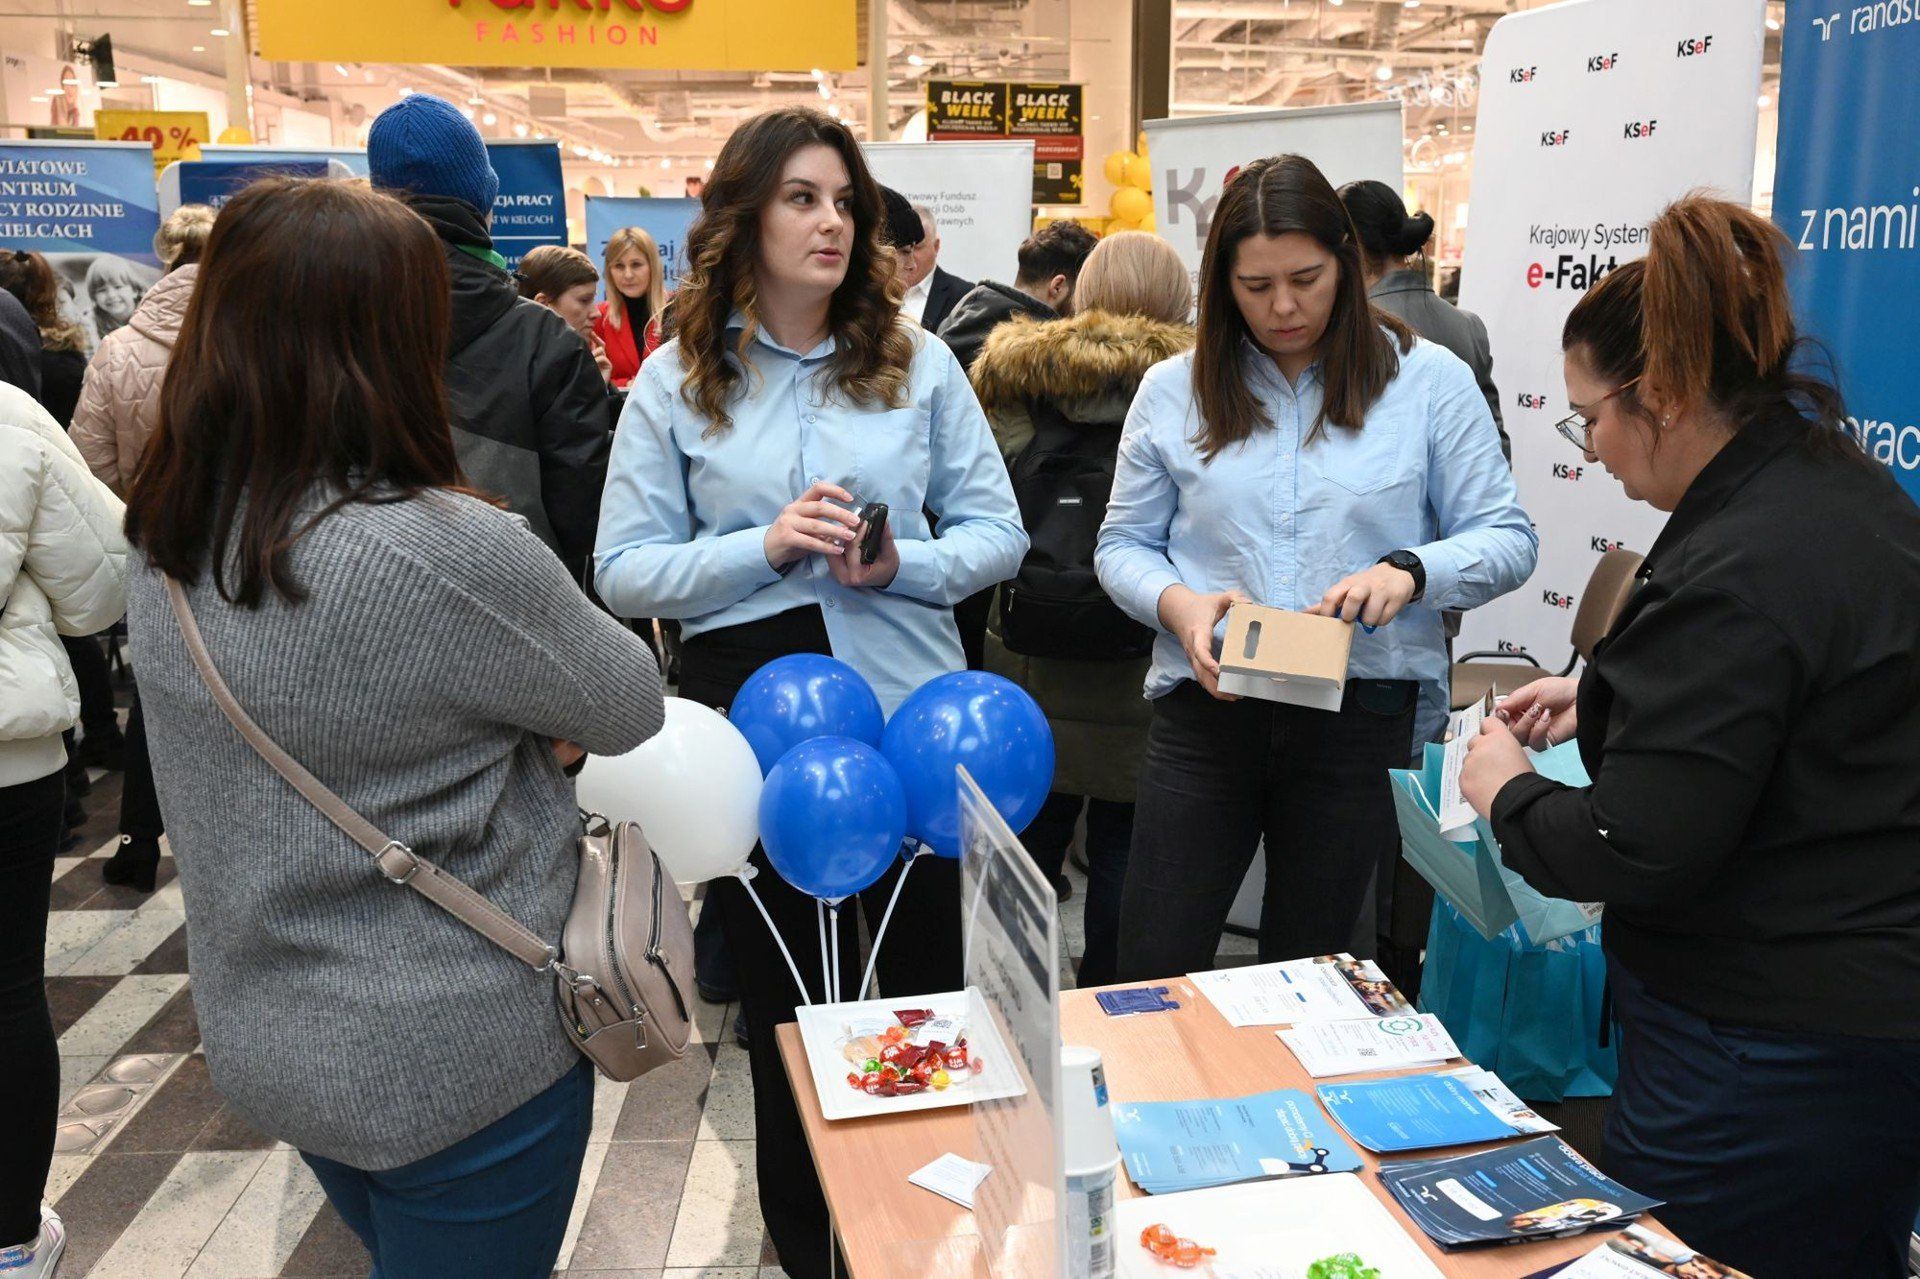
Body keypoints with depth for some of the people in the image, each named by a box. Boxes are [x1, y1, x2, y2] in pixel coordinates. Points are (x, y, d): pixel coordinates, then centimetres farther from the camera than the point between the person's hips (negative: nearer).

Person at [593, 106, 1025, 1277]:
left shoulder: (918, 361, 1)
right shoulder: (674, 380, -2)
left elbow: (999, 531, 2)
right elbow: (625, 572, -4)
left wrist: (900, 564, -17)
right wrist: (765, 548, -19)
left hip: (909, 709, 1)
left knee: (928, 982, 15)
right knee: (782, 1003, 15)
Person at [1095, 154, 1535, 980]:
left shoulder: (1429, 381, 1)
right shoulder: (1174, 391, 6)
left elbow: (1505, 540, 0)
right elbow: (1123, 544, 9)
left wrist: (1409, 571, -20)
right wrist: (1175, 602, -12)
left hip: (1364, 718, -1)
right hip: (1207, 710, 1)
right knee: (1153, 978, 3)